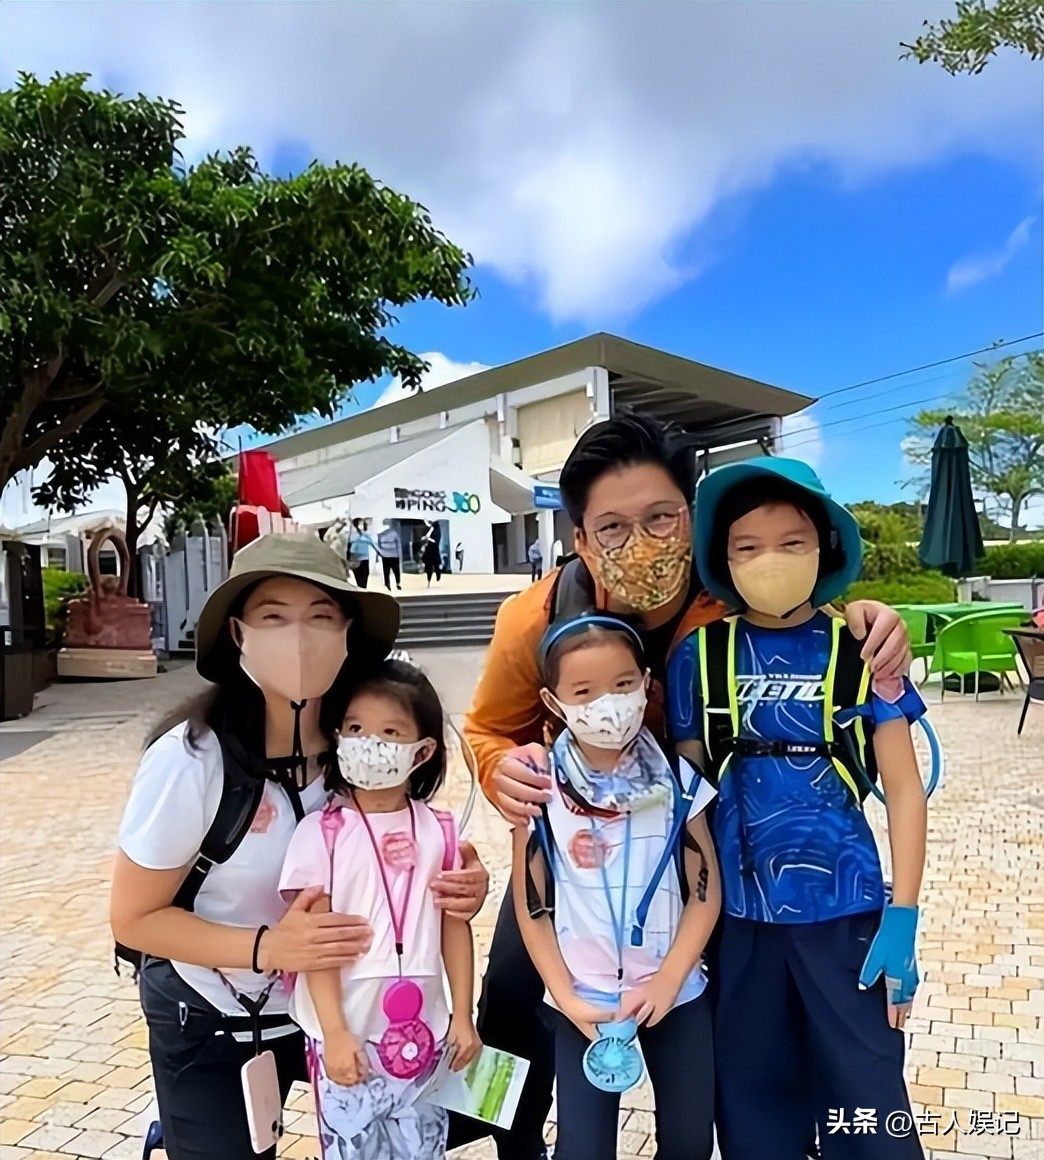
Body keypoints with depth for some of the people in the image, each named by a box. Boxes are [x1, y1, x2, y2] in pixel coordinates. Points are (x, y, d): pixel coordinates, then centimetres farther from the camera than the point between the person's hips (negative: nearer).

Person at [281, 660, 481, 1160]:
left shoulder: (439, 831, -3)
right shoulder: (322, 832, -11)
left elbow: (455, 928, 3)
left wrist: (463, 1015, 5)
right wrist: (334, 1031, -11)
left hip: (423, 1032, 3)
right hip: (349, 1034, -2)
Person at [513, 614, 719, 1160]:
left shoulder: (678, 781, -9)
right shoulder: (540, 789, -12)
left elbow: (705, 889, -4)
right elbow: (532, 905, -5)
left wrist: (667, 982, -10)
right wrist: (567, 998, -8)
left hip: (676, 992, 1)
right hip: (584, 1000, -1)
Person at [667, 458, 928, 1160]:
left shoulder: (862, 650, -4)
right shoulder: (700, 656, -2)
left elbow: (904, 789, -2)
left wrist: (902, 919, -6)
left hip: (846, 911, -1)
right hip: (738, 913, 1)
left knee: (865, 1099, 10)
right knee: (753, 1097, 16)